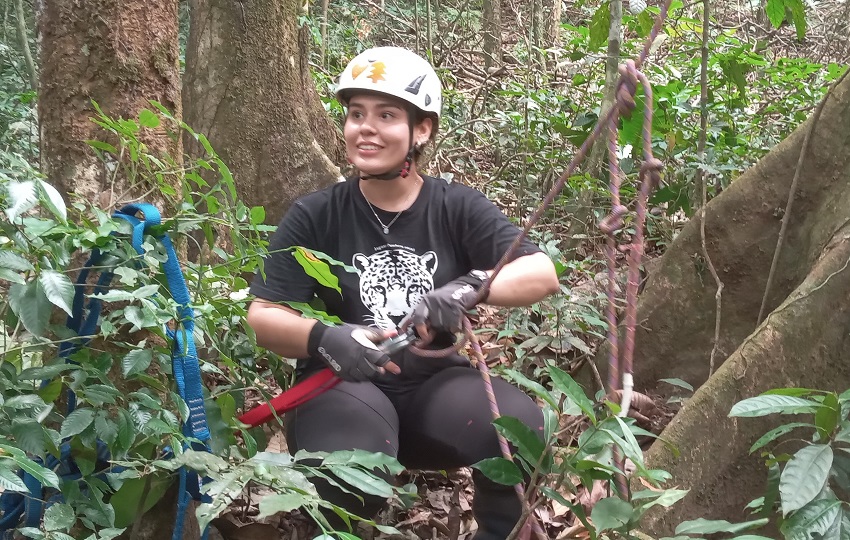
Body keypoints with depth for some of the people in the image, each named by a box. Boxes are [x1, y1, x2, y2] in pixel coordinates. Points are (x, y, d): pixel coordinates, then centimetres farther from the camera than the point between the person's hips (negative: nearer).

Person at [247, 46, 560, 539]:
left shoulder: (458, 208, 0)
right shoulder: (314, 216, -2)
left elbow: (542, 274, -10)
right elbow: (263, 317, -6)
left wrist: (472, 287, -31)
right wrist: (323, 339, -28)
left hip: (434, 383, 1)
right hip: (345, 385, -1)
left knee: (519, 422, -28)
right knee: (349, 456, -35)